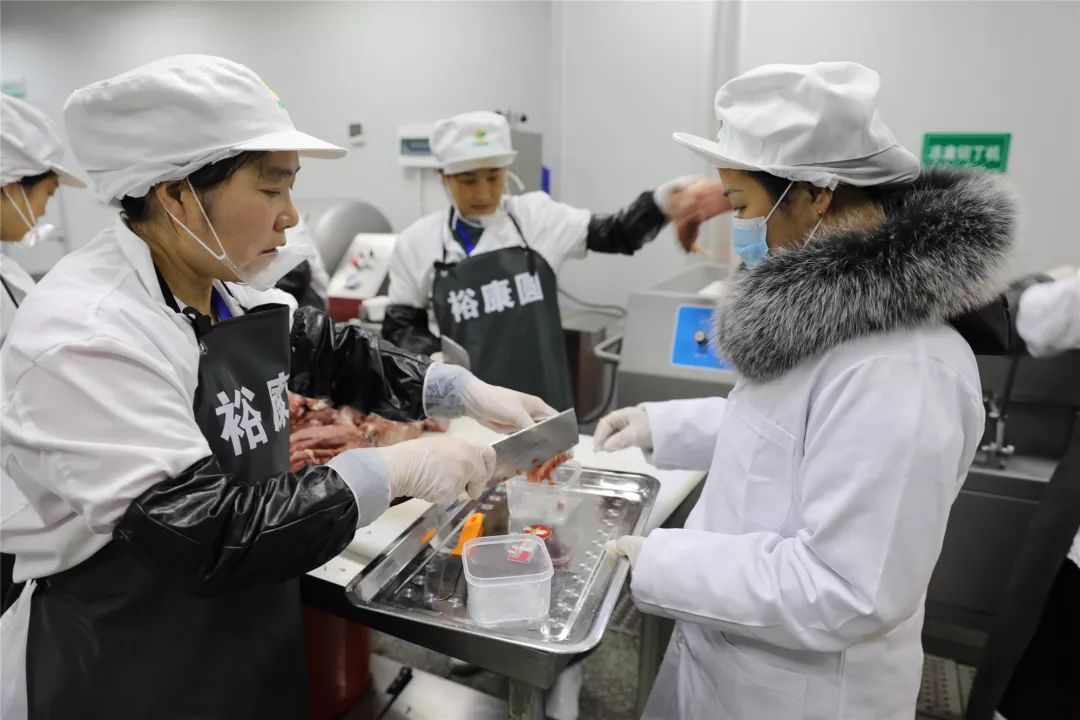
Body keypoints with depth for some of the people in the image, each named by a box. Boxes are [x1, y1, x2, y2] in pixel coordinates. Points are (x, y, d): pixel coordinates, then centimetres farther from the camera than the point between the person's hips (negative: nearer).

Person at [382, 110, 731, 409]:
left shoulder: (535, 217, -2)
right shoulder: (418, 243, -1)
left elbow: (618, 234, -7)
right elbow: (400, 326, 7)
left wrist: (666, 201, -26)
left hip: (542, 405, 1)